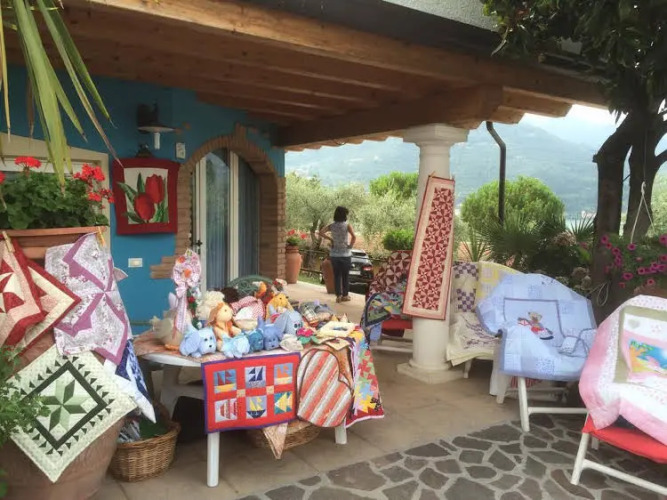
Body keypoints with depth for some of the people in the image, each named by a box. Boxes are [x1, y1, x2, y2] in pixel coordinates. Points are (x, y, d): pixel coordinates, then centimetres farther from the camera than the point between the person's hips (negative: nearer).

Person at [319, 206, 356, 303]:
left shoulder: (332, 225, 0)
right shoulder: (347, 225, -10)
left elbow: (321, 233, -5)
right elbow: (354, 237, -22)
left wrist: (330, 239, 2)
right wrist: (350, 246, -7)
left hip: (334, 254, 3)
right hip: (345, 254, -3)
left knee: (336, 275, 9)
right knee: (345, 275, 9)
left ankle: (338, 295, 8)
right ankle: (345, 295, 14)